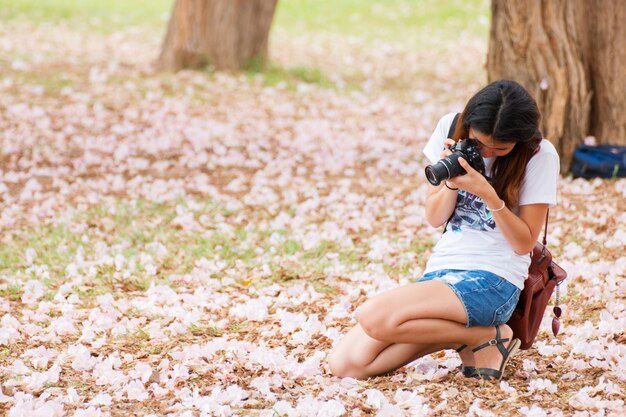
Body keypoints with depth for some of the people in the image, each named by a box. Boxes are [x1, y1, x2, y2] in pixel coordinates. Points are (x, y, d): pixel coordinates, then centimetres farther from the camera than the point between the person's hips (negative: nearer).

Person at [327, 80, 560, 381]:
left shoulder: (539, 155, -7)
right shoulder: (451, 128, 4)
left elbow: (524, 243, -6)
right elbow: (434, 219, 8)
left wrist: (489, 195, -21)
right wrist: (452, 180, -13)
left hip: (494, 280, -6)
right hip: (440, 271, 6)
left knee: (374, 317, -28)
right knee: (344, 364, -10)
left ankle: (486, 337, -7)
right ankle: (451, 332, 6)